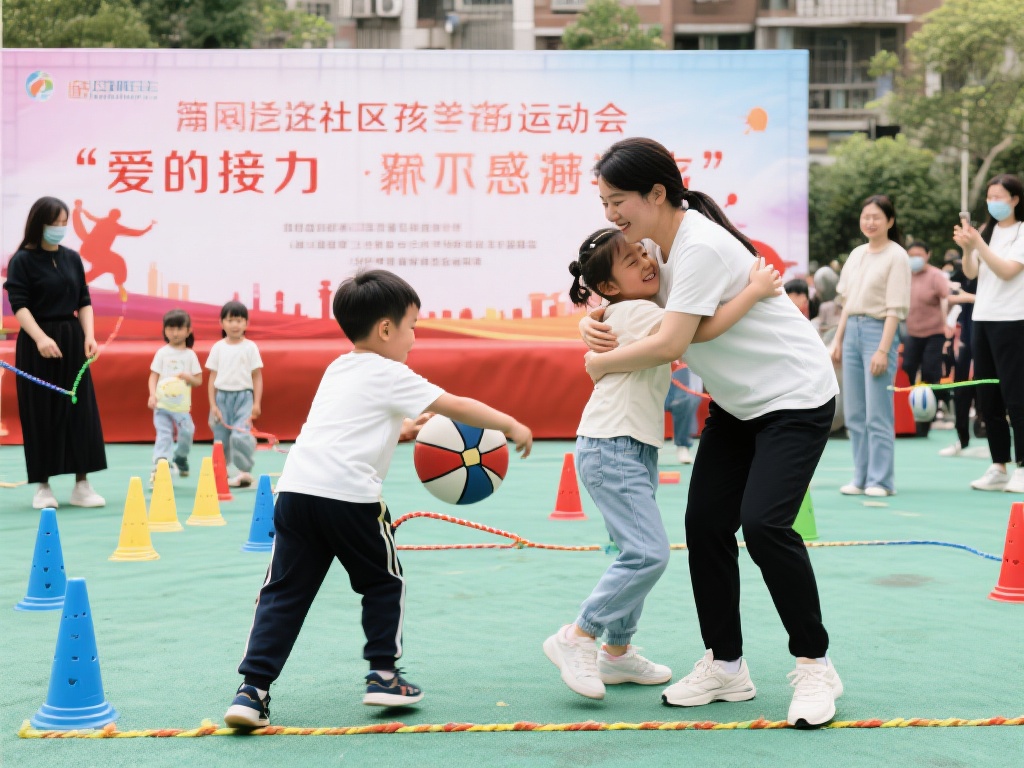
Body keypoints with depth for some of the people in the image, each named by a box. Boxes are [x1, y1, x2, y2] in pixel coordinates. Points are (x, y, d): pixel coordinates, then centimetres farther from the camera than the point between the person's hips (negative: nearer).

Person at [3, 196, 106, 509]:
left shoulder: (72, 258, 9)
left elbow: (84, 302, 10)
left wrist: (89, 336, -5)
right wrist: (41, 338, -25)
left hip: (72, 342, 4)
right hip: (37, 344, -4)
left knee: (80, 410, 0)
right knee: (42, 414, 0)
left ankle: (82, 485, 5)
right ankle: (43, 486, 9)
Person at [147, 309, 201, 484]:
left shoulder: (190, 355, 6)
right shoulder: (162, 353, 3)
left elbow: (199, 381, 8)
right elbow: (153, 376, 1)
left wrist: (188, 377, -13)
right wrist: (152, 395, -13)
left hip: (182, 405, 1)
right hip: (162, 403, -1)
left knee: (187, 432, -6)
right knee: (163, 435, -9)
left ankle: (180, 458, 21)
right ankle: (159, 467, -11)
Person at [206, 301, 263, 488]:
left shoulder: (250, 347, 0)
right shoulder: (218, 348, 5)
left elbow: (257, 376, 2)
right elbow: (213, 377, 6)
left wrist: (257, 403, -4)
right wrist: (212, 404, 1)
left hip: (243, 396, -2)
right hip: (222, 397, 3)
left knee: (240, 436, -16)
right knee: (221, 438, 7)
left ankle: (245, 472, -4)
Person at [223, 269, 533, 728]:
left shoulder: (338, 370, 26)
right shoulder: (390, 376, 4)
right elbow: (457, 407, 6)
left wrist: (411, 425, 47)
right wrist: (511, 426, 16)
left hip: (295, 487, 6)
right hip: (349, 494, -6)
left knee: (284, 592, 7)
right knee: (383, 582, 15)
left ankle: (252, 689, -1)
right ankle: (384, 675, 18)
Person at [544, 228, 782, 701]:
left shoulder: (641, 313, 15)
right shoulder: (633, 312, -15)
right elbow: (699, 331, -25)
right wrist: (753, 290, -20)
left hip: (634, 449, 10)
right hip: (611, 450, -10)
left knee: (640, 553, 13)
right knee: (649, 552, -16)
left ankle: (617, 653, 22)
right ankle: (576, 638, -8)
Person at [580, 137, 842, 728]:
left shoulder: (701, 246, -26)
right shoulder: (658, 243, 2)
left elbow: (669, 344, -29)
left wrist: (602, 363, -14)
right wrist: (595, 326, -11)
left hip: (796, 397, -9)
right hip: (738, 403, 9)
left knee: (764, 523, -20)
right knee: (706, 523, 0)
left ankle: (815, 665, -4)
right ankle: (726, 667, 11)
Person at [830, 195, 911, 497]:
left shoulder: (897, 256, -6)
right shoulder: (856, 254, 14)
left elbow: (895, 308, -11)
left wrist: (883, 350, -16)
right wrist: (838, 340, 11)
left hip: (878, 331, -7)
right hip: (852, 330, 7)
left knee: (877, 413, -7)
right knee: (854, 413, 7)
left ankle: (881, 480, 0)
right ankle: (861, 478, 14)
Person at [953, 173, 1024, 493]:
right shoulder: (986, 232, 12)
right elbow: (971, 273, 3)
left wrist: (978, 244, -22)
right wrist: (966, 248, -15)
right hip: (983, 319, 6)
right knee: (987, 397, 7)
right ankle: (998, 467, 13)